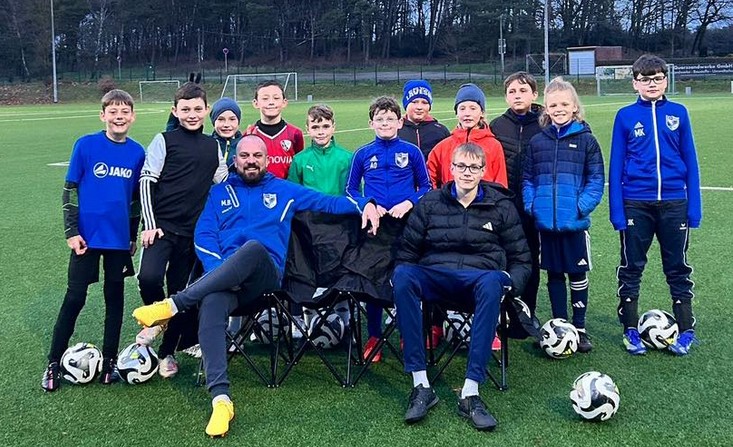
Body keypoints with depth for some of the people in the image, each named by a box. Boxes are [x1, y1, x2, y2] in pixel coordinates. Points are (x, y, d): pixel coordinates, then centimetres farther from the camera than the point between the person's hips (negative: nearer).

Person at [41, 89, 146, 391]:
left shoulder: (137, 152, 1)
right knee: (75, 298, 0)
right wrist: (71, 231, -8)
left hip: (120, 238, 3)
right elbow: (70, 189, -4)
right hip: (87, 235, -3)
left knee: (115, 297, 9)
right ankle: (53, 363, 11)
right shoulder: (86, 145, -7)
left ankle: (109, 360, 21)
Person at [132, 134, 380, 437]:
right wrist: (221, 272, -8)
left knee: (253, 248, -37)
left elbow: (327, 202, 15)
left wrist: (364, 205, -5)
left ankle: (173, 305, -34)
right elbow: (204, 236, 10)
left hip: (266, 276, -1)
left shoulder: (284, 190, 23)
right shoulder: (220, 193, 23)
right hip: (223, 277, 1)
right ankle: (221, 398, -43)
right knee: (211, 304, -35)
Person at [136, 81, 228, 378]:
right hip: (161, 226, -3)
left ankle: (167, 352, 24)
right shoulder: (164, 141, 0)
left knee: (180, 292, 8)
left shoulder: (214, 146, 11)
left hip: (193, 232, 3)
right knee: (149, 277, -26)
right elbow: (146, 182, -3)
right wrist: (150, 224, -10)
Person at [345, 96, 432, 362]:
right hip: (374, 225, 1)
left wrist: (409, 203, -10)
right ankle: (374, 338, 13)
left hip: (406, 224, -1)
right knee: (373, 280, 2)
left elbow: (426, 187, 7)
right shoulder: (362, 154, 8)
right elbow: (350, 190, 13)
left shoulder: (412, 152, 4)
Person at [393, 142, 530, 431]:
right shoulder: (430, 203, 16)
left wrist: (511, 281, -5)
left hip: (480, 278, -1)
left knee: (492, 282, -39)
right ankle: (420, 386, -35)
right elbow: (407, 249, 18)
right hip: (434, 277, 1)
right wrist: (405, 274, -3)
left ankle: (470, 393, -41)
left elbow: (521, 259, 16)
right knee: (402, 275, -34)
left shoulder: (501, 206, 14)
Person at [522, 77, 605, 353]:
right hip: (545, 222, 3)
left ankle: (579, 328, 20)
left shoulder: (586, 139, -2)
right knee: (554, 274, 12)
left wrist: (582, 206, -15)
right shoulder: (537, 141, 6)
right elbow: (527, 179, 8)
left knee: (577, 274, 8)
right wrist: (531, 205, -5)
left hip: (574, 222, -2)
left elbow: (596, 180, -3)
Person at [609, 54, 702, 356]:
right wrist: (617, 210, -6)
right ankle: (631, 331, 20)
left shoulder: (678, 113, 3)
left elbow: (690, 161, 5)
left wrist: (694, 206, 0)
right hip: (636, 204, -1)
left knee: (678, 267, 9)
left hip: (673, 203, 1)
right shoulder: (626, 116, 0)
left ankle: (686, 332, 20)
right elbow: (616, 165, 0)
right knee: (631, 268, 8)